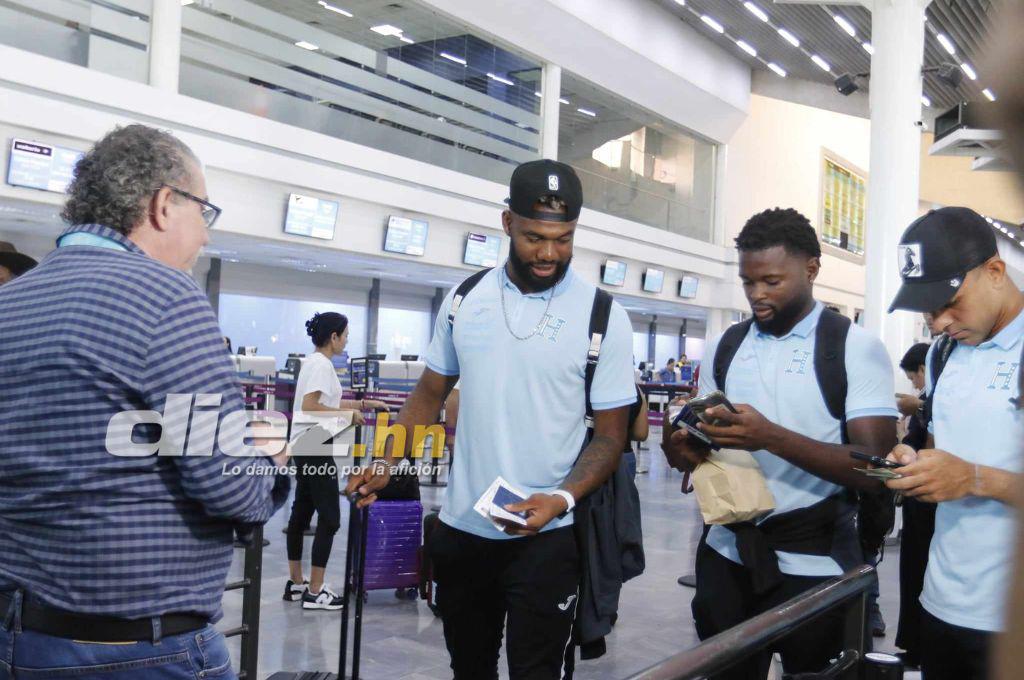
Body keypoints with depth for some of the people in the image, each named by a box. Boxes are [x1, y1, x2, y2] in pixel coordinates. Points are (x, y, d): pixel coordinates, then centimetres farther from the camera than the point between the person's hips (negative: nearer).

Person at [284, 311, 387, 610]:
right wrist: (348, 415, -17)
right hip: (316, 448, -10)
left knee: (301, 513, 13)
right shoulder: (321, 364, -16)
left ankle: (296, 583, 21)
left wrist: (363, 403, 18)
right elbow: (309, 407, -24)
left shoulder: (315, 362, 15)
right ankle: (315, 591, -1)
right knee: (329, 519, -5)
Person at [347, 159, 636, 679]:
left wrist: (562, 499, -23)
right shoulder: (464, 299, 2)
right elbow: (430, 393, 12)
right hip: (459, 530, 4)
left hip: (546, 538, -3)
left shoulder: (603, 317, -8)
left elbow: (610, 435, -6)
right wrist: (386, 463, -2)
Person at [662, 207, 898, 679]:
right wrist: (684, 451, -12)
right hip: (726, 555, 4)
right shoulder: (723, 347, 6)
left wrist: (770, 437, -28)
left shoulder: (857, 349, -8)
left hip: (812, 564, -4)